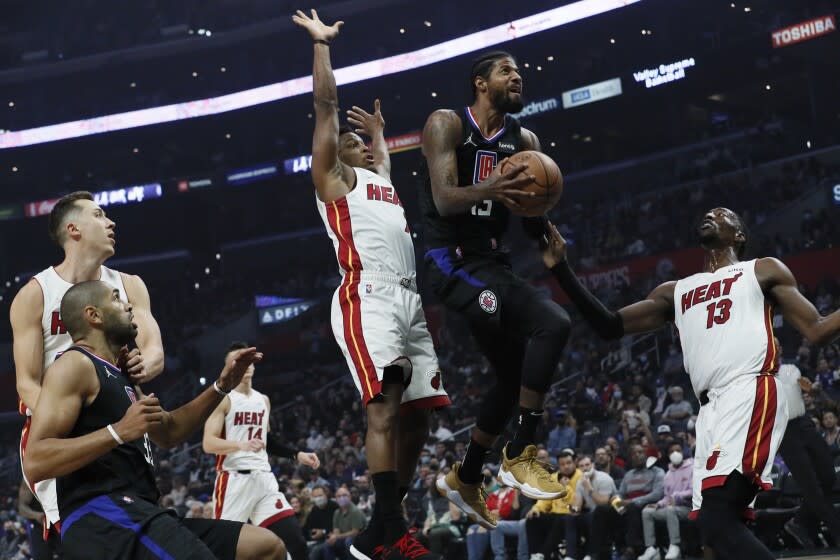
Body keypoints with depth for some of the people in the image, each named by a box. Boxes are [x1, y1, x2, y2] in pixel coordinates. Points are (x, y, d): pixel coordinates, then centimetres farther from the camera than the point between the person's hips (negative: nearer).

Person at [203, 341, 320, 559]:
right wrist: (241, 445, -29)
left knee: (295, 540, -6)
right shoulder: (223, 399, -4)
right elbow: (208, 443, -14)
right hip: (234, 479, -6)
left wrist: (297, 455, 18)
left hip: (263, 477, 6)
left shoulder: (263, 400, 17)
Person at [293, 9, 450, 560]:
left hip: (409, 302, 9)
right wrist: (322, 43, 7)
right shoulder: (334, 176, 10)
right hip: (368, 301, -8)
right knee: (386, 406, -21)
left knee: (416, 414, 3)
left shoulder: (381, 178, 30)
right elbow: (326, 105, 4)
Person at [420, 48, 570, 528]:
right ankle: (522, 454, -21)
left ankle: (466, 480, 32)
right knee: (552, 323, -26)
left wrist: (534, 201, -15)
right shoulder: (447, 124, -6)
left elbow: (534, 223, 9)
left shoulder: (525, 140, 11)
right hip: (452, 257, -8)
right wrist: (492, 188, -37)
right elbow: (444, 200, -19)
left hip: (493, 260, 8)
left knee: (515, 375, 15)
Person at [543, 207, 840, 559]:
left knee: (717, 519, -24)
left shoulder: (763, 271, 17)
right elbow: (609, 326, 25)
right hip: (710, 410, 6)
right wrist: (561, 269, 18)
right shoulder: (675, 293, 29)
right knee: (716, 524, -1)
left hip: (750, 395, -6)